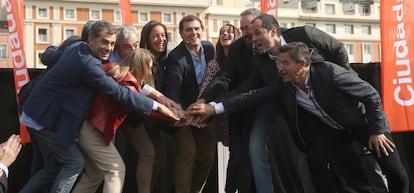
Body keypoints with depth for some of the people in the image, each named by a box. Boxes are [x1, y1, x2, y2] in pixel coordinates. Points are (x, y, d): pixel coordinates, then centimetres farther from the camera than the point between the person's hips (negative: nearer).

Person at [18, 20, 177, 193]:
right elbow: (118, 92, -26)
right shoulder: (87, 63, -27)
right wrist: (156, 106, -22)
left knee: (54, 165, 17)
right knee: (74, 162, 0)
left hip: (41, 114, 10)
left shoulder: (77, 47, 1)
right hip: (46, 118, -10)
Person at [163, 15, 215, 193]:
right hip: (183, 112, -6)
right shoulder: (176, 57, -22)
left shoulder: (209, 48, -3)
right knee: (188, 153, -17)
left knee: (207, 156, 7)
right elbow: (172, 91, -30)